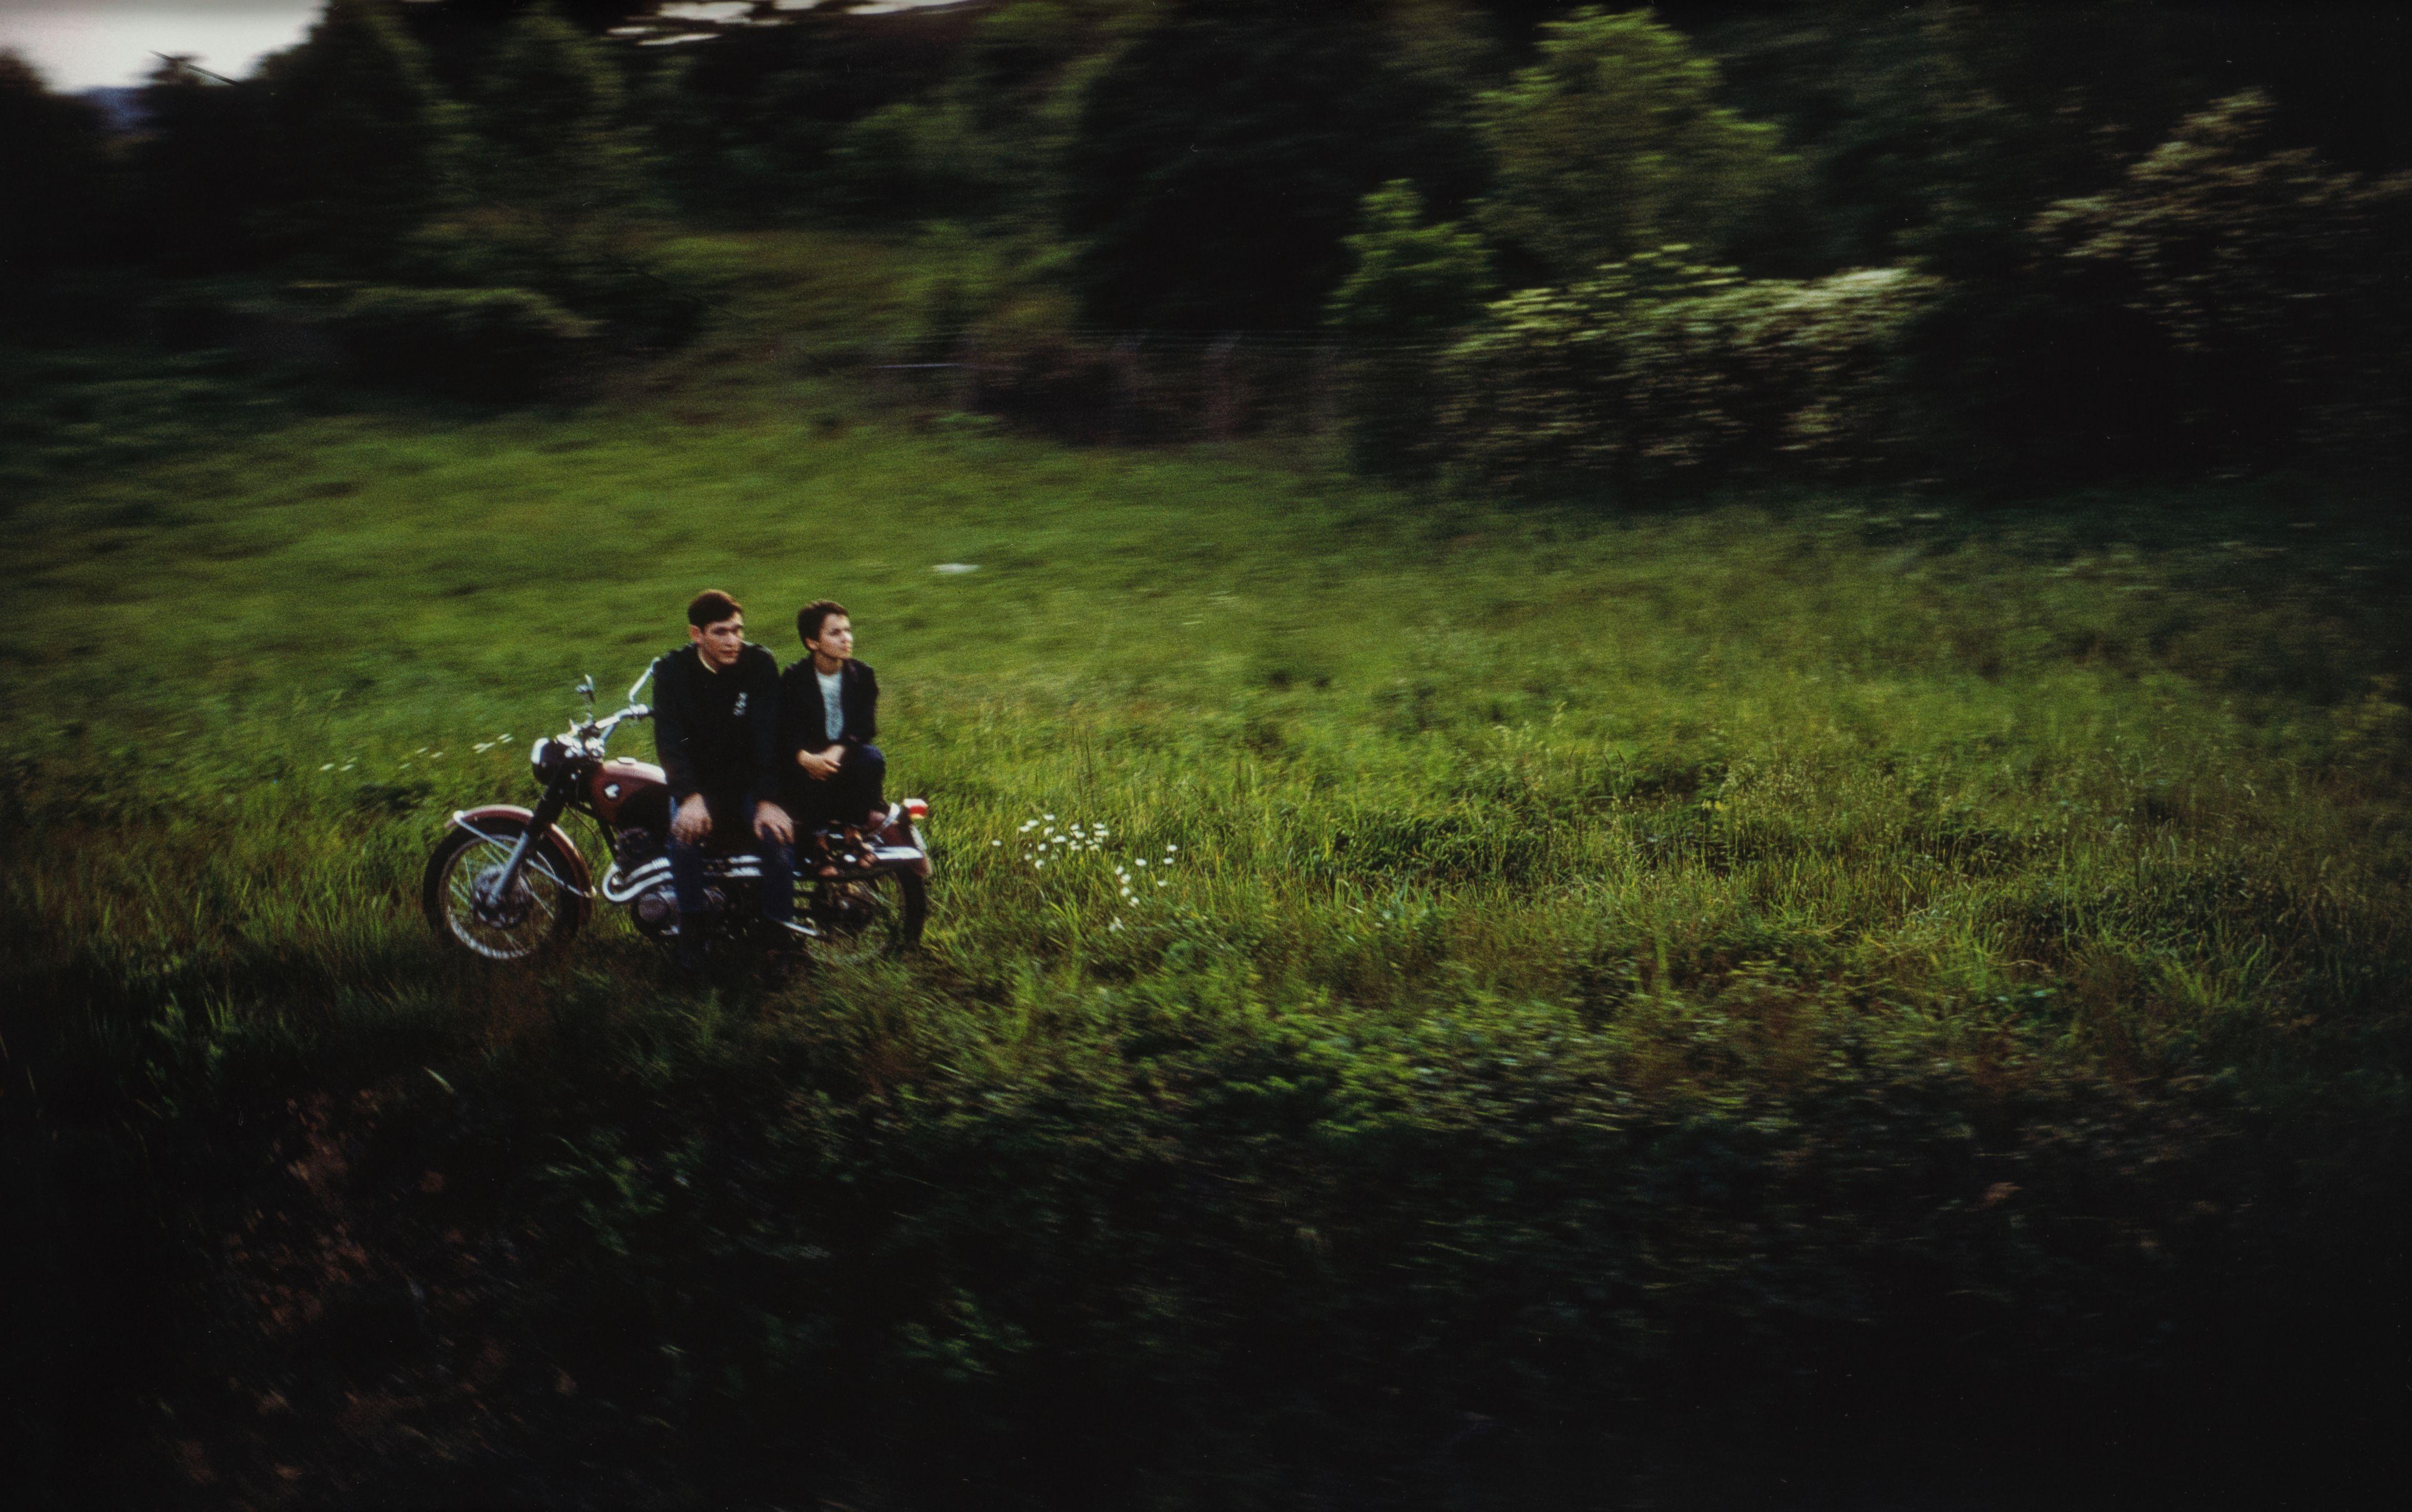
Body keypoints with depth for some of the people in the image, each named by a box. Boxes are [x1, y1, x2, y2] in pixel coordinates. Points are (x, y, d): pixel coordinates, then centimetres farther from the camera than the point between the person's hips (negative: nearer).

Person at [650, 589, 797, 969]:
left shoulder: (760, 663, -6)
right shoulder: (672, 670, -5)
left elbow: (767, 736, -12)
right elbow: (669, 739, -13)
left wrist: (767, 800, -24)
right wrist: (690, 796, -30)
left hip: (749, 778, 0)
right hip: (698, 778, 0)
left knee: (779, 833, -28)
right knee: (685, 830, -32)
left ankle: (777, 933, -13)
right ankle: (691, 930, -15)